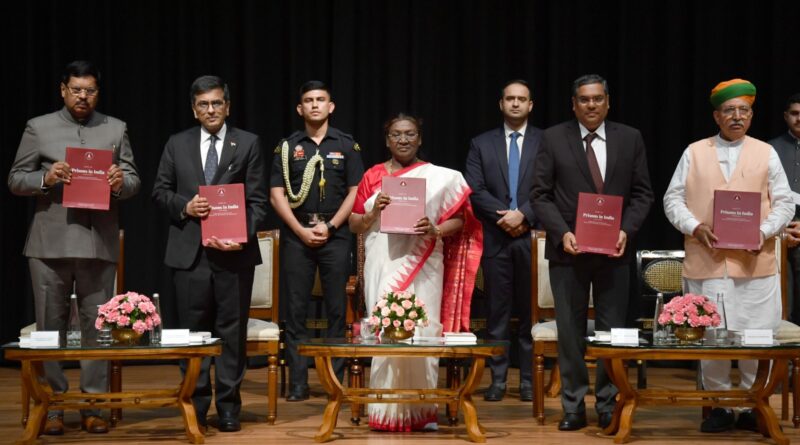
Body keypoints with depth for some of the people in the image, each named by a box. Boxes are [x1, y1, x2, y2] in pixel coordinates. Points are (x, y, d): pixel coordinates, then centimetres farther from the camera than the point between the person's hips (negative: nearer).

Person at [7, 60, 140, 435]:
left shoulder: (116, 129, 11)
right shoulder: (38, 128, 7)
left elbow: (133, 181, 10)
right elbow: (15, 179, 6)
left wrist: (121, 183, -13)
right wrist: (45, 178, -14)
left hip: (99, 244, 1)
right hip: (50, 244, -1)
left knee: (97, 327, 3)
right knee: (50, 327, 4)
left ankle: (93, 407, 11)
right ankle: (52, 407, 12)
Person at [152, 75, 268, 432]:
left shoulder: (248, 144, 3)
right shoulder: (177, 145, 10)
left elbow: (257, 200, 0)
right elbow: (160, 192, 11)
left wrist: (242, 236, -15)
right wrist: (184, 206, -9)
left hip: (234, 251, -1)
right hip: (189, 252, 2)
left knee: (232, 331, 3)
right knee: (193, 331, 6)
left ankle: (228, 406, 11)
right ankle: (196, 405, 15)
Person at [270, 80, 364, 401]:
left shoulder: (347, 145, 7)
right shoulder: (287, 147, 7)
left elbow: (355, 192, 2)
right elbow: (276, 194, 2)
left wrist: (330, 225, -8)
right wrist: (301, 230, -8)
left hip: (335, 234, 0)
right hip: (296, 235, 1)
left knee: (337, 309, 0)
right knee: (295, 310, 0)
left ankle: (337, 380, 6)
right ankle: (298, 383, 3)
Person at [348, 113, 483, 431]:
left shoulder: (440, 177, 6)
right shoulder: (372, 176, 11)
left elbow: (458, 220, 4)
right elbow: (354, 225, 12)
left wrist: (435, 230, -14)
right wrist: (373, 212, -8)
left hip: (422, 267, -1)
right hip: (383, 266, 1)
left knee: (421, 332, -6)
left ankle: (422, 410, 2)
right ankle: (386, 410, 2)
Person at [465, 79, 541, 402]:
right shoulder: (481, 144, 10)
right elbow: (474, 190, 1)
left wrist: (524, 215, -13)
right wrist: (505, 216, -11)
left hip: (532, 237, -1)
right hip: (495, 238, 1)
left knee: (531, 311, 3)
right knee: (497, 311, 3)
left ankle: (529, 379, 9)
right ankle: (498, 379, 8)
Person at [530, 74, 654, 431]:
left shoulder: (630, 139, 6)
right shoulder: (553, 139, 1)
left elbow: (641, 193, 6)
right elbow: (541, 195, -1)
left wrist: (626, 230, -10)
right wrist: (562, 233, -14)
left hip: (613, 250, 1)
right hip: (568, 250, -1)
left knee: (612, 330, 5)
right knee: (570, 331, 4)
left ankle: (608, 407, 15)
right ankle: (573, 407, 12)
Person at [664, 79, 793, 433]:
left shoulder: (766, 153, 9)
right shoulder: (694, 153, 9)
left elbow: (784, 203, 8)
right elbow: (673, 199, 7)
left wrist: (764, 231, -11)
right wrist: (695, 227, -10)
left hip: (755, 262, 0)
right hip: (706, 263, 0)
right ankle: (719, 407, 15)